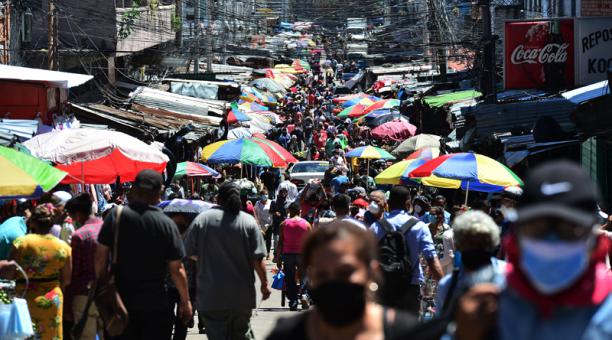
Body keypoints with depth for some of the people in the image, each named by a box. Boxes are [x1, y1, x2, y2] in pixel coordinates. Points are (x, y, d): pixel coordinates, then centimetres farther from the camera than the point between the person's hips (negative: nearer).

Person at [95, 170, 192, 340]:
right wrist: (185, 301, 6)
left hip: (121, 301, 1)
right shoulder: (167, 224, -8)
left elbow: (101, 258, -4)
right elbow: (176, 270, -6)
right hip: (156, 305, -1)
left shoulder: (116, 215, -6)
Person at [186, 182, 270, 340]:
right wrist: (264, 284, 5)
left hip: (211, 296, -1)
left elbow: (191, 253, 4)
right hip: (242, 296, 1)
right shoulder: (248, 221, -4)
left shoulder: (202, 219, -3)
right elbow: (258, 259, -5)